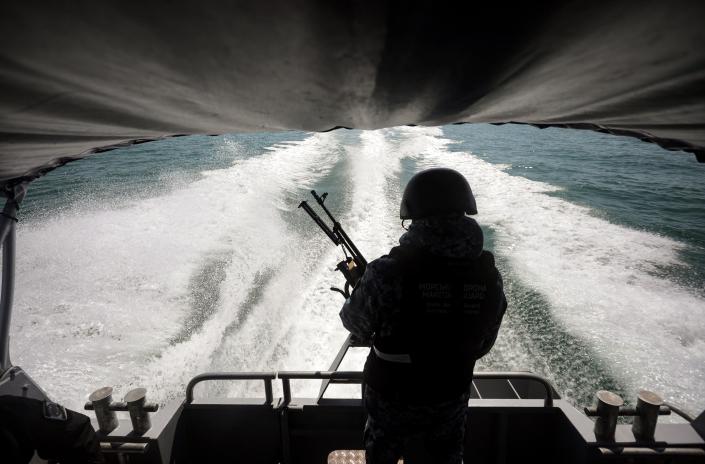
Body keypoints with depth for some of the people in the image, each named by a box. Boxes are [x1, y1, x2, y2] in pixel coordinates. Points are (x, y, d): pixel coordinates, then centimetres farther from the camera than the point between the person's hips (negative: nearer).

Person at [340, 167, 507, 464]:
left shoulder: (387, 273, -29)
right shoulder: (489, 275, -16)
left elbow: (357, 326, -11)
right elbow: (483, 344, -1)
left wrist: (360, 287, 10)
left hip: (394, 400, -2)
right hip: (452, 398, 3)